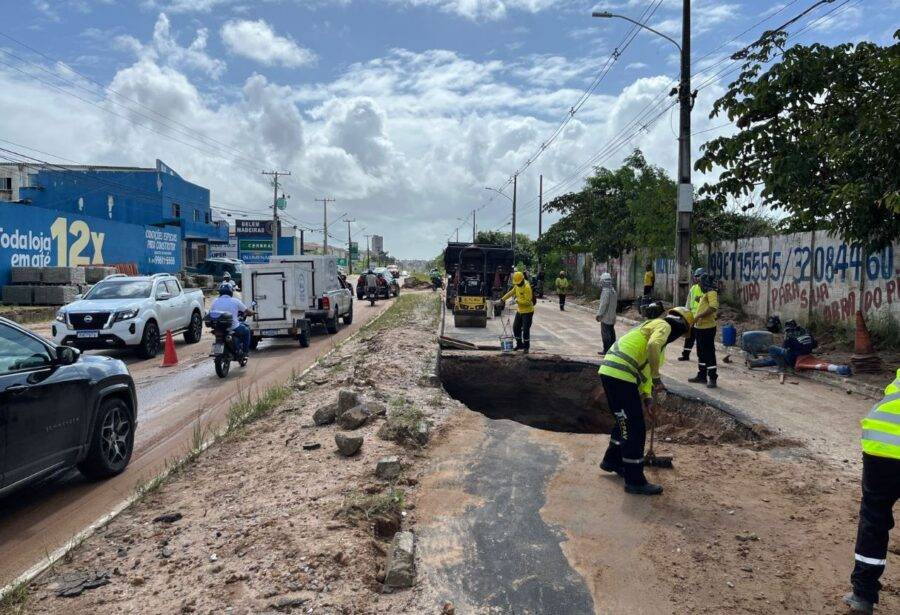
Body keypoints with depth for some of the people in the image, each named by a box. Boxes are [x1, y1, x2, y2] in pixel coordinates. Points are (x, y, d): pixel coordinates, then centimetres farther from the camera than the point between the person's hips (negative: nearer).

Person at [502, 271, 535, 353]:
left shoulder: (527, 287, -23)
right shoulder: (517, 286, 2)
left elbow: (528, 301, -26)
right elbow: (511, 293, 15)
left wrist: (517, 301, -28)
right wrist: (502, 299, 10)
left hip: (527, 311, -9)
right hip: (520, 311, 9)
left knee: (526, 330, -7)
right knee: (516, 327, 13)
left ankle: (526, 347, 6)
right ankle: (519, 344, 28)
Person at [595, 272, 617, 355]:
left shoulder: (605, 291, -19)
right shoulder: (613, 290, 10)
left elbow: (603, 304, -21)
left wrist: (599, 314, -14)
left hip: (606, 317, -9)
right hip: (612, 316, 9)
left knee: (605, 333, -3)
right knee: (611, 333, 15)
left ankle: (606, 350, -1)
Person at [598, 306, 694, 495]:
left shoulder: (652, 326, 29)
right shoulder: (663, 326, 1)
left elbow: (644, 368, 31)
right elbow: (653, 346, -23)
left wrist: (647, 398, 27)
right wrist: (657, 378, -15)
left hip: (609, 372, 10)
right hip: (620, 375, -10)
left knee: (626, 421, 26)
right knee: (634, 428, -3)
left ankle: (612, 461, 42)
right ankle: (635, 481, 5)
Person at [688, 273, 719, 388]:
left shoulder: (711, 293, -13)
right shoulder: (705, 294, 17)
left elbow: (713, 308, -28)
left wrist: (699, 316, -24)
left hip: (707, 328, -10)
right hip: (699, 327, 10)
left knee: (709, 353, -6)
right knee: (701, 353, 16)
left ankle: (712, 378, -1)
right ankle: (702, 376, 26)